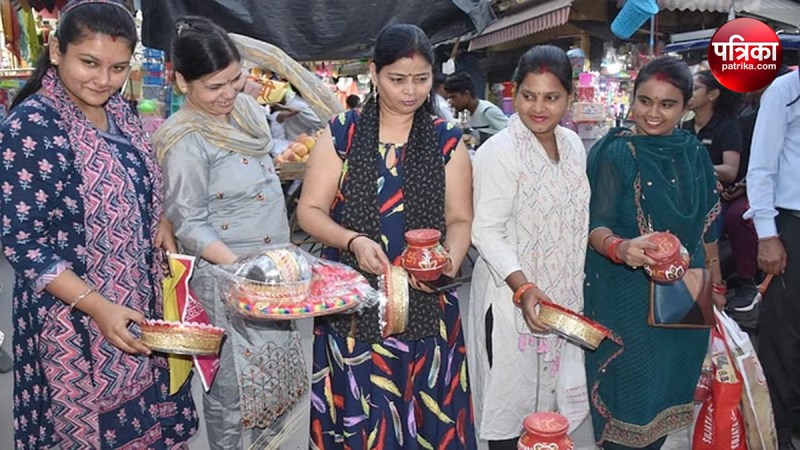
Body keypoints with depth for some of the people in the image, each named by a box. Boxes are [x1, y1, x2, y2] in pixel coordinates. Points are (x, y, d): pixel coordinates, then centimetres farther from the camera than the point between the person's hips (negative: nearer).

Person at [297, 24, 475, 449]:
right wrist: (353, 241, -18)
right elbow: (310, 211, 0)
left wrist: (450, 261, -16)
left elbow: (460, 219, 5)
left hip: (425, 304, 1)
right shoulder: (341, 133, 0)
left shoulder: (447, 140, 4)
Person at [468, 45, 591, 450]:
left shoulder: (573, 145, 5)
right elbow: (487, 231, -20)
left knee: (550, 394, 19)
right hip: (511, 297, -6)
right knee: (511, 401, 4)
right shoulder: (498, 152, -17)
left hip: (562, 295, 7)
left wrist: (574, 288, 14)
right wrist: (524, 287, -30)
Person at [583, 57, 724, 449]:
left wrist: (715, 282, 16)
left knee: (668, 386, 18)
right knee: (629, 391, 6)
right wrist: (621, 248, -39)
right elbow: (596, 225, -18)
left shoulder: (693, 153, 2)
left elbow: (706, 223, 12)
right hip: (628, 298, -5)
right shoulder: (615, 153, -13)